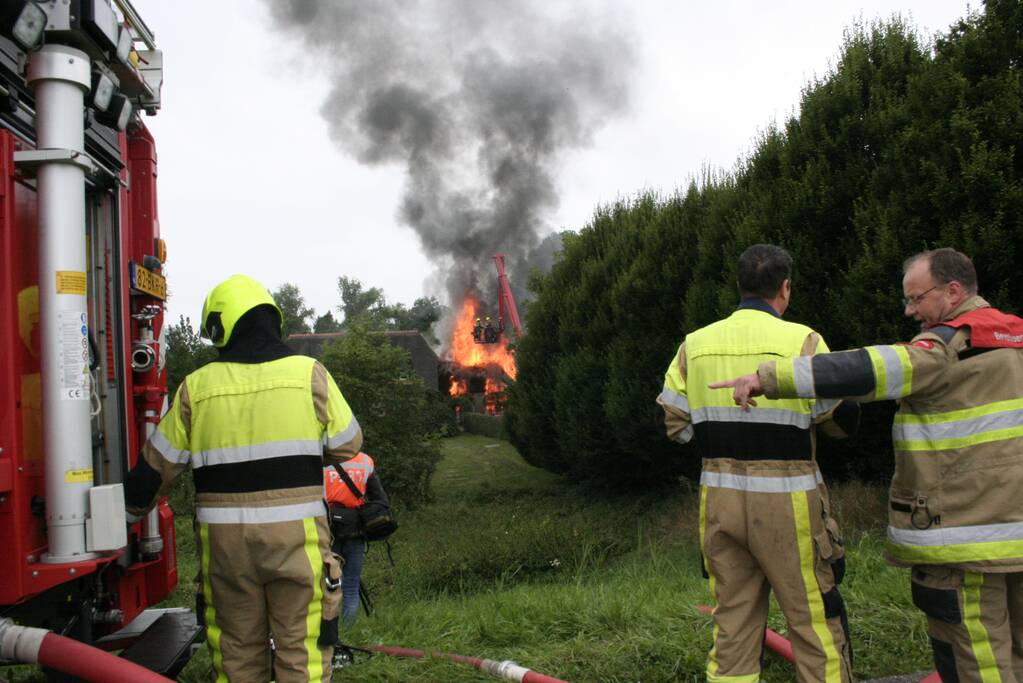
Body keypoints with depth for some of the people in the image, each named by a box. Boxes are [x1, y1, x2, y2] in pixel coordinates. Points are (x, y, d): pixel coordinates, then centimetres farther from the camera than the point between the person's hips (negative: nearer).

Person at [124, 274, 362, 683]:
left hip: (224, 539, 2)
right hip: (296, 535, -1)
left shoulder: (196, 387, 1)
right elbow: (347, 445, 4)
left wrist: (129, 510, 25)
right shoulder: (309, 374, -2)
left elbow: (157, 467, 8)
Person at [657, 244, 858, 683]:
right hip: (785, 503, -4)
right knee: (816, 624, 7)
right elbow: (843, 420, -4)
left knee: (732, 627, 13)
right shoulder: (801, 341, -9)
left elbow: (677, 424, 7)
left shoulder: (695, 344, 4)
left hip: (719, 500, 5)